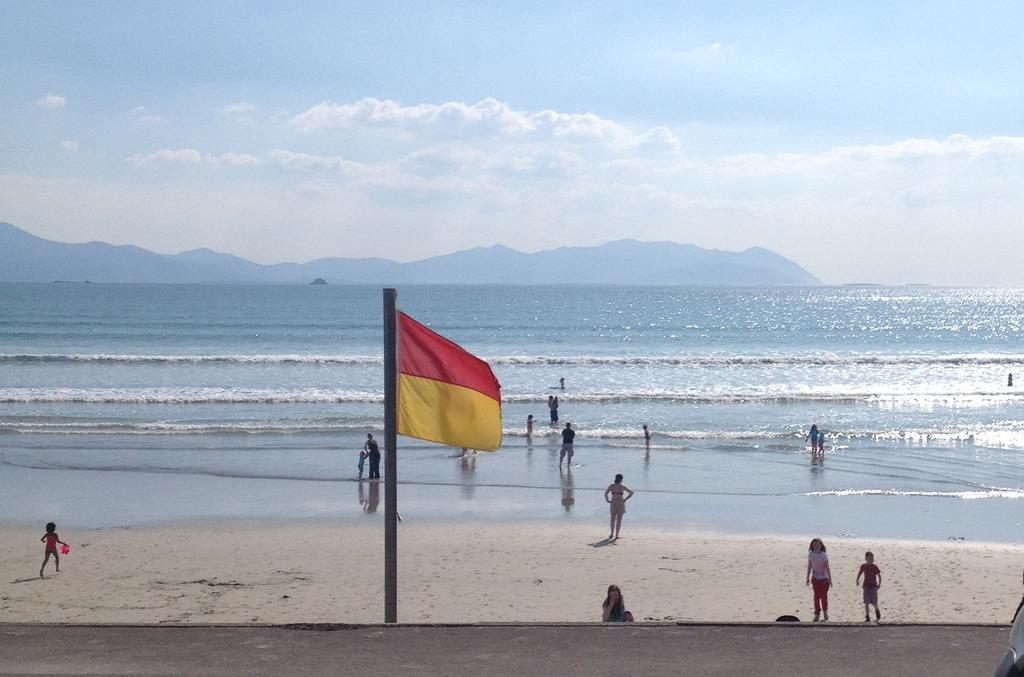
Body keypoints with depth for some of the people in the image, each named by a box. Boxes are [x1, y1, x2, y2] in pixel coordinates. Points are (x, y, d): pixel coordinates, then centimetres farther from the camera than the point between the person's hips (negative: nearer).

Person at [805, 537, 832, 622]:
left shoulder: (824, 555, -8)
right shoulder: (811, 554, 0)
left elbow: (827, 568, -6)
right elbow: (809, 567, 8)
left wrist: (830, 579, -6)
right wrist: (808, 578, 10)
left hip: (824, 578, -2)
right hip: (815, 578, 2)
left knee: (824, 596, 1)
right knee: (816, 596, -1)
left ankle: (825, 612, 19)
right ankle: (817, 614, 4)